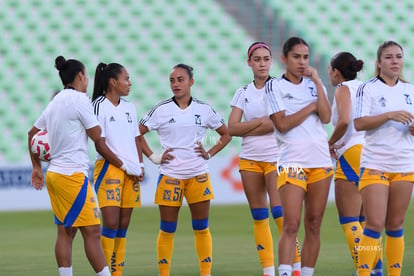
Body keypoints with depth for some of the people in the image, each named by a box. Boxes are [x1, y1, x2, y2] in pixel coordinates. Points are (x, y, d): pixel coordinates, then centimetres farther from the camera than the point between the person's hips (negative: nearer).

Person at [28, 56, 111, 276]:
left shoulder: (55, 102, 14)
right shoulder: (79, 99, -10)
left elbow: (33, 132, 23)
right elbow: (97, 135, -8)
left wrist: (37, 167, 29)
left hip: (54, 174, 9)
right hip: (72, 175, -9)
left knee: (65, 232, 8)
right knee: (92, 231, -7)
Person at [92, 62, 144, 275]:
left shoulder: (129, 107, 15)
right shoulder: (99, 106, -6)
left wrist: (140, 166, 5)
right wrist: (124, 166, -13)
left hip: (131, 172, 6)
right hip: (109, 168, -6)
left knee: (123, 226, 5)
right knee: (111, 223, -13)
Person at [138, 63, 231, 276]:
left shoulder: (204, 109, 5)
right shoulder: (161, 110, 0)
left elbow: (226, 134, 15)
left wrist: (209, 153, 3)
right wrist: (153, 157, -4)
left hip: (198, 175, 1)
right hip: (170, 176, -1)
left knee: (201, 228, 3)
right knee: (167, 229, 1)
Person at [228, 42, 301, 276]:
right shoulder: (243, 93, 10)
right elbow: (232, 128, 1)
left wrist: (248, 129, -8)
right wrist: (262, 121, -8)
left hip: (276, 157, -4)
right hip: (250, 159, 4)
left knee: (280, 212, -14)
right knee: (259, 216, 4)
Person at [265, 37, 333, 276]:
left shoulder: (314, 84, 13)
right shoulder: (275, 86, 1)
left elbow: (326, 117, -2)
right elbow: (282, 124, -10)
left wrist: (317, 82, -4)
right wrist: (312, 106, -5)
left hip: (321, 160, 5)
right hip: (293, 161, -4)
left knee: (314, 225, 5)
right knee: (291, 224, -15)